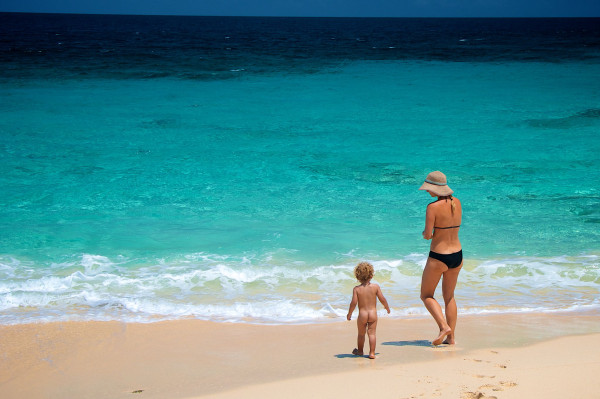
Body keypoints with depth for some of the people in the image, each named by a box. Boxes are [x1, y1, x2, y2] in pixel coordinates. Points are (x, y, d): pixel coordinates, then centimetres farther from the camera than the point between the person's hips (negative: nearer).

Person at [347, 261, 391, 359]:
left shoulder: (357, 289, -9)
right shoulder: (375, 287, -6)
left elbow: (354, 303, -12)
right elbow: (382, 299, -3)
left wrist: (349, 314, 2)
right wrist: (387, 307, 16)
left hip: (362, 315, 0)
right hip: (373, 314, 0)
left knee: (361, 334, 16)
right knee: (372, 333, 2)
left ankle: (360, 351, 33)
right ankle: (372, 353, -4)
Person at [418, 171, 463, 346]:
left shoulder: (433, 207, -18)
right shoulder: (457, 202, 2)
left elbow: (428, 235, -19)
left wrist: (425, 233, 3)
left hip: (438, 258, -6)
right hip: (457, 254, 6)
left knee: (426, 295, 12)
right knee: (449, 296, 19)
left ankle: (444, 326, -5)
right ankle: (451, 337, 19)